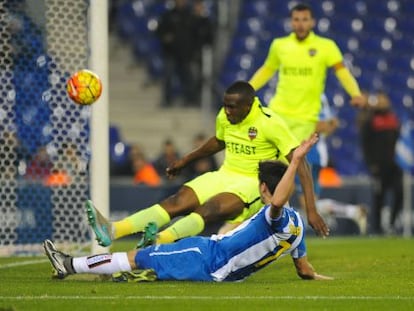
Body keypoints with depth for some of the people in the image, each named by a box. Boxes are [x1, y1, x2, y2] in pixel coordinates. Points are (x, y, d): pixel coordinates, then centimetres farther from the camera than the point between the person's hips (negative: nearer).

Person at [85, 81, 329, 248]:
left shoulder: (271, 124, -17)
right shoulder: (224, 117, 3)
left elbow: (300, 163, -19)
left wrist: (311, 210, -26)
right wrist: (185, 161, 38)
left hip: (252, 184, -5)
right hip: (224, 175, 5)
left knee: (209, 209, -34)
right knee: (177, 202, -18)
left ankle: (158, 242, -53)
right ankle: (113, 231, -35)